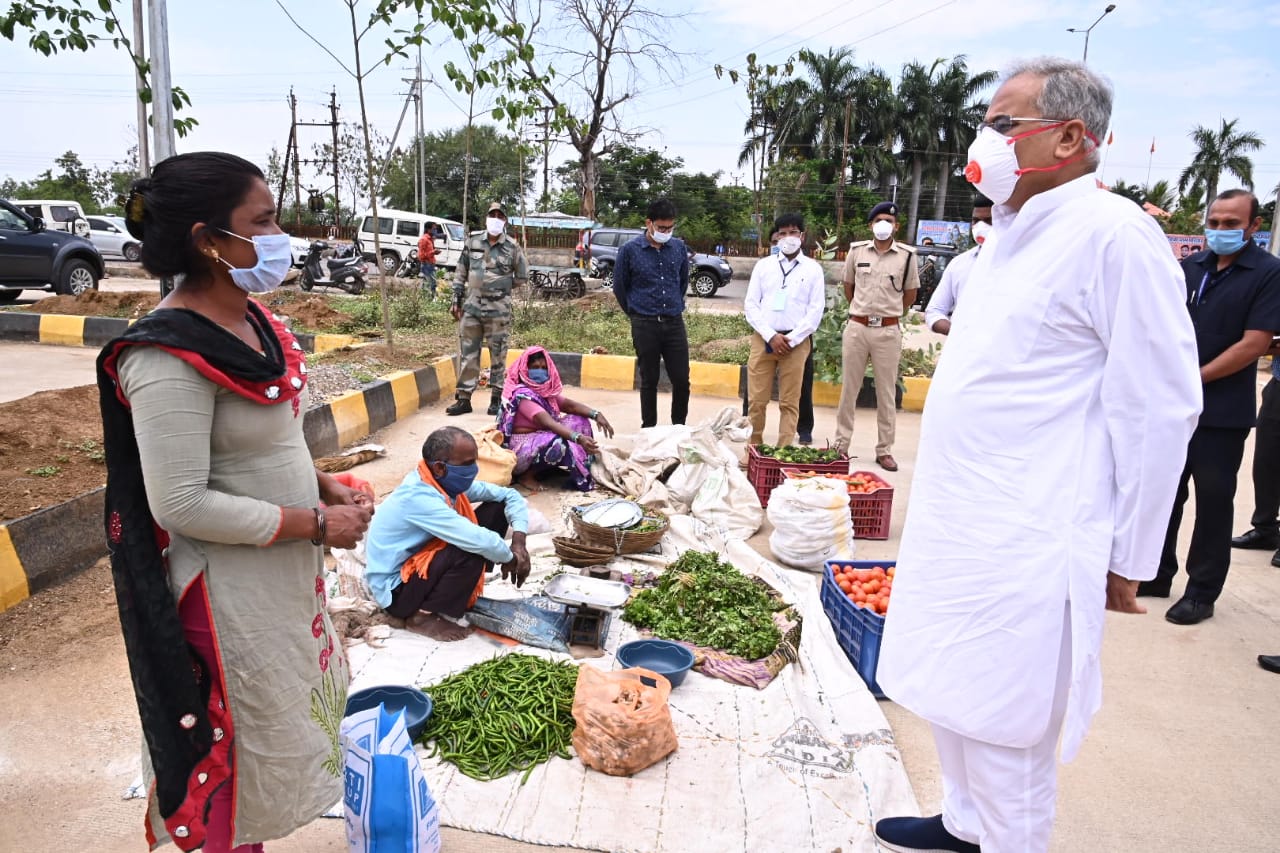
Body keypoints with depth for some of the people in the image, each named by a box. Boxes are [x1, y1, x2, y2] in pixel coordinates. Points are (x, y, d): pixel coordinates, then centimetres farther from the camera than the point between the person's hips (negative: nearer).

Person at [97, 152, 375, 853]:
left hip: (284, 571, 9)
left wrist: (323, 485, 0)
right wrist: (316, 524, -20)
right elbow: (182, 504, -25)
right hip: (227, 592, -9)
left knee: (285, 710, 25)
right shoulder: (168, 359, -24)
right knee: (241, 742, 12)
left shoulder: (252, 320, 2)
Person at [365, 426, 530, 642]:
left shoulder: (450, 482, -7)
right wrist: (509, 558, -19)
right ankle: (422, 616, -10)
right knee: (472, 551, -33)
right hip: (395, 589, -8)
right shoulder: (418, 497, -31)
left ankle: (465, 588, 5)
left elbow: (510, 495, 2)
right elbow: (478, 540, -38)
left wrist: (519, 541, -13)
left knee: (497, 509, -3)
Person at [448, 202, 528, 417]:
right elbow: (460, 273, 9)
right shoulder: (473, 242, 6)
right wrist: (456, 300, 5)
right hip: (472, 306, 3)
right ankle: (463, 398, 11)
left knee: (497, 355, 4)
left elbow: (522, 276, 7)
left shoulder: (512, 247, -1)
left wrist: (501, 287, 3)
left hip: (498, 309, -2)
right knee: (467, 353, 5)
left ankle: (496, 398, 14)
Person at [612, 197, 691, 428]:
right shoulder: (629, 250, -6)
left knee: (681, 380, 3)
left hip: (675, 323, 3)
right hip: (645, 326, -2)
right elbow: (620, 287, 4)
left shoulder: (679, 247, 3)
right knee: (649, 382, 7)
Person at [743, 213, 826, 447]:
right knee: (756, 400, 2)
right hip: (762, 339, 1)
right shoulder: (763, 265, 9)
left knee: (789, 403, 2)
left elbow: (816, 310, 0)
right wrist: (771, 336, -8)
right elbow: (751, 304, 4)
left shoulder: (813, 269, 6)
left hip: (796, 342, -1)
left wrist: (791, 339, -10)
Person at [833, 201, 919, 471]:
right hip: (856, 327, 1)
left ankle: (884, 450, 13)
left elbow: (910, 294, 9)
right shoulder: (857, 250, 4)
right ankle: (841, 444, 17)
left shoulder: (906, 255, -1)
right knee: (849, 389, 8)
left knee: (886, 393, 5)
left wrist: (889, 314, 12)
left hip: (888, 331, -1)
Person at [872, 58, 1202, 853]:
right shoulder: (1010, 235, 13)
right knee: (954, 701, 21)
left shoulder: (1114, 235, -14)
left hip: (1026, 545, -9)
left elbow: (1160, 411, -14)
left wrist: (1128, 559, -9)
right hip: (958, 525, 9)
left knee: (1005, 730, 5)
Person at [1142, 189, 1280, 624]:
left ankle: (1202, 592, 15)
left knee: (1213, 500, 4)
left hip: (1222, 410, -5)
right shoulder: (1190, 267, 7)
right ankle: (1157, 575, 26)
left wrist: (1195, 379, -14)